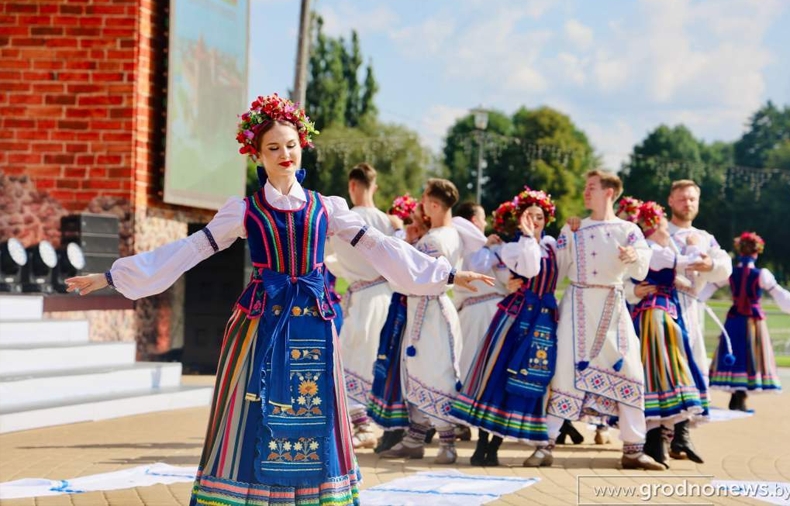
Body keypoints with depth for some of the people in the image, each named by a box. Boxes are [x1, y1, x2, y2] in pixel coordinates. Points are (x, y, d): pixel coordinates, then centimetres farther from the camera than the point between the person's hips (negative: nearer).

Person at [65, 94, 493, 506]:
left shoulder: (326, 208, 9)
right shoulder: (244, 211, 4)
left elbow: (381, 247, 10)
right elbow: (186, 251, 2)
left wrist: (448, 274, 7)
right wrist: (110, 277, -3)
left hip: (312, 325, 2)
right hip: (260, 323, -2)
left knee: (311, 421, 3)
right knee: (255, 423, -3)